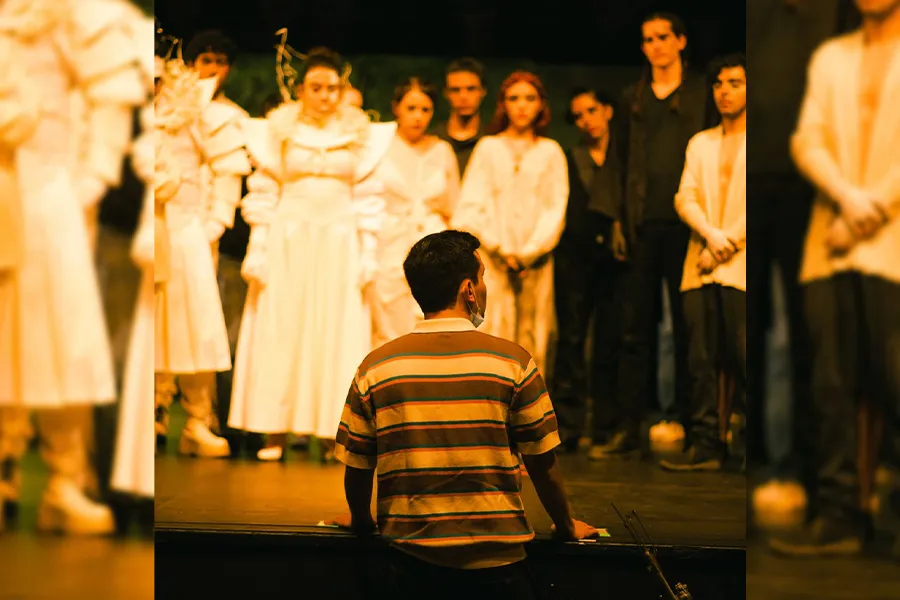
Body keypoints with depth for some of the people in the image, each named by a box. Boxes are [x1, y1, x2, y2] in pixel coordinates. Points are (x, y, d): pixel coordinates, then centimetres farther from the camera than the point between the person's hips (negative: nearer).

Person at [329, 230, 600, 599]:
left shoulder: (375, 367, -3)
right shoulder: (513, 362, -7)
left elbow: (356, 468, 1)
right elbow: (543, 462, -2)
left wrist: (361, 520, 21)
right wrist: (566, 526, 14)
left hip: (413, 558, 2)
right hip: (496, 556, -1)